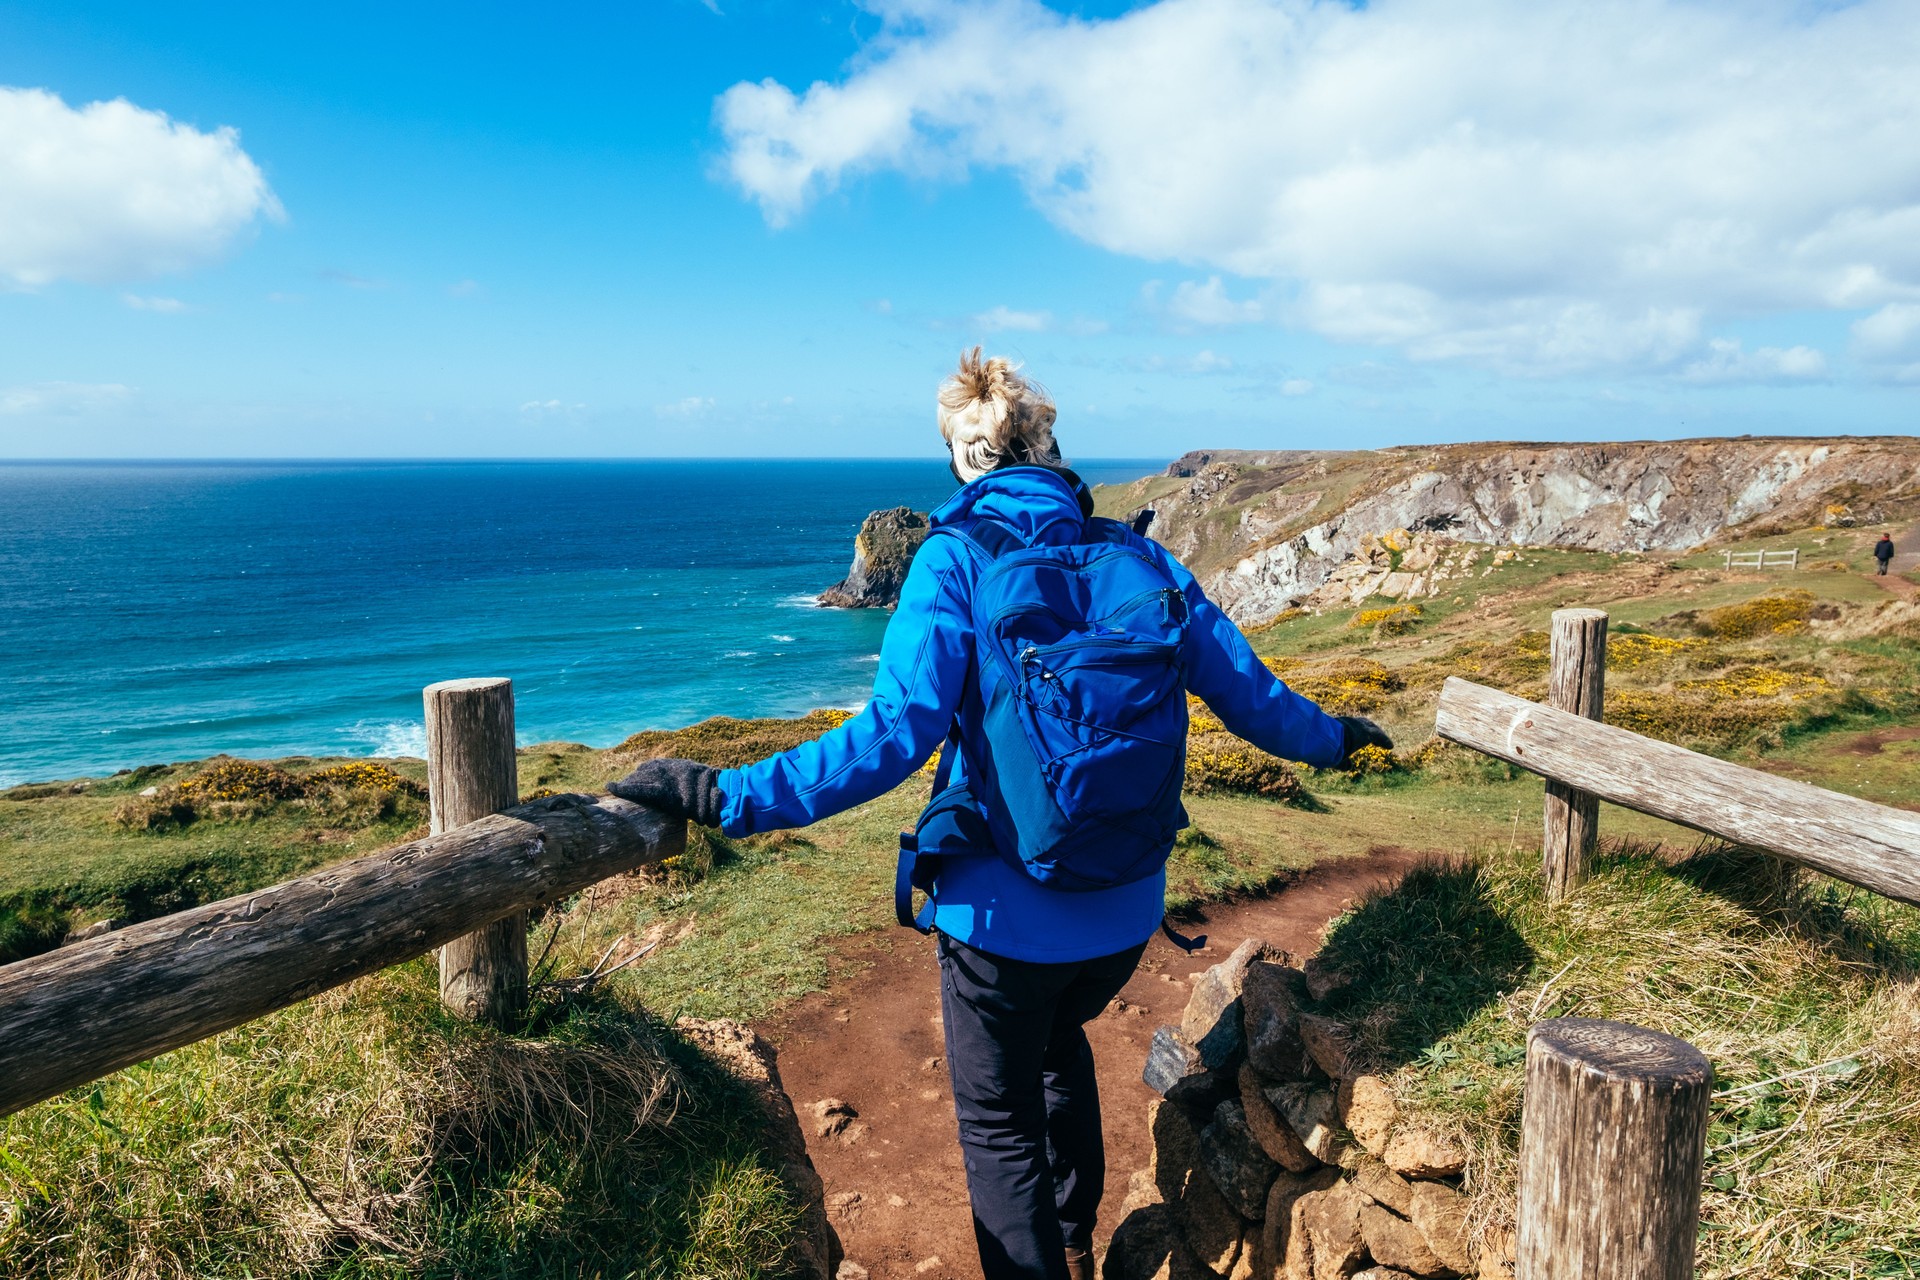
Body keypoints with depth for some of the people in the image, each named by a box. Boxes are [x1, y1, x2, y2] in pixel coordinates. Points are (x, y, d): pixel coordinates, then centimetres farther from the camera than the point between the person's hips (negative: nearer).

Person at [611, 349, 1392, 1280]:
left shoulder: (955, 559, -14)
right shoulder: (1137, 556, -1)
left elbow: (897, 732, -26)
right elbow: (1248, 694, 4)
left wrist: (727, 797, -25)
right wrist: (1330, 736, 24)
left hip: (1004, 915, -5)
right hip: (1126, 911, 6)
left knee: (1000, 1127, 16)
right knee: (1060, 1040, 34)